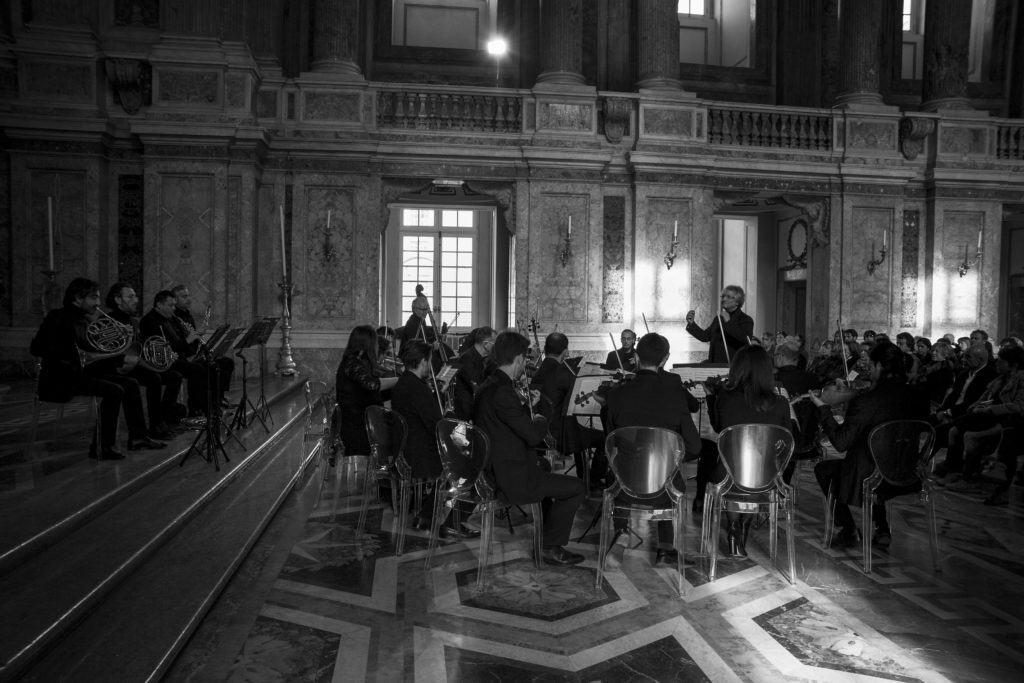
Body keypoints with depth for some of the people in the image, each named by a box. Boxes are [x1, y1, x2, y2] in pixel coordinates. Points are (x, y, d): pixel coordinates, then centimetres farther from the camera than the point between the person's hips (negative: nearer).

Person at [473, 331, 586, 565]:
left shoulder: (489, 386, 6)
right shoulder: (502, 392, -26)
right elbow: (533, 435, -24)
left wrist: (528, 406, 12)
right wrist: (541, 421, -5)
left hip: (493, 470, 11)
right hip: (511, 478, -11)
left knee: (545, 466, 35)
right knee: (576, 488, -1)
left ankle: (547, 534, 41)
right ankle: (551, 548, 11)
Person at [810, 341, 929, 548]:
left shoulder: (865, 401, -25)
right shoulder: (919, 397, -7)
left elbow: (841, 443, -20)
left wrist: (823, 408, -10)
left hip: (872, 480, -6)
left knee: (823, 469, 20)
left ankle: (848, 530, 25)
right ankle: (882, 529, 36)